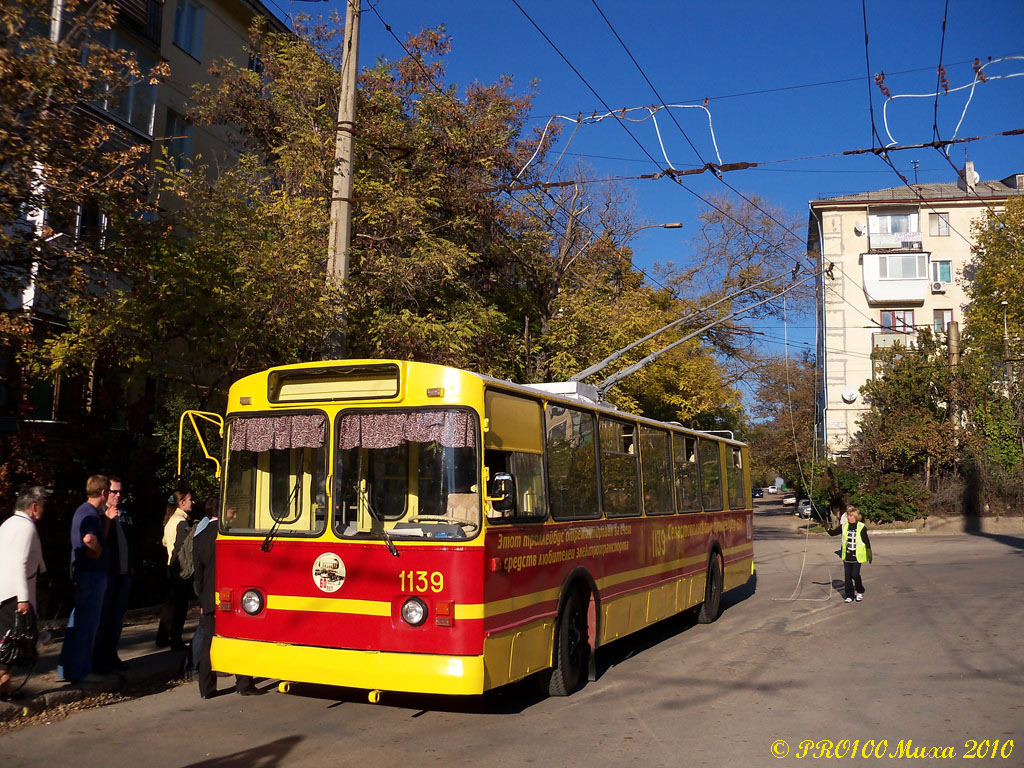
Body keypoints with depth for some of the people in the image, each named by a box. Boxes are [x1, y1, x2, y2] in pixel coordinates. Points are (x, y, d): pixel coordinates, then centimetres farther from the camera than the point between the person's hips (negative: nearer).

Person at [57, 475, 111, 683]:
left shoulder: (84, 511, 15)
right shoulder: (90, 513, -17)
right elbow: (89, 538, -37)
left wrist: (107, 519, 11)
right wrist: (98, 551, -19)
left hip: (83, 573, 10)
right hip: (92, 574, -10)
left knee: (78, 620, 16)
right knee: (87, 623, -2)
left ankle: (67, 669, 25)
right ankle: (80, 671, 5)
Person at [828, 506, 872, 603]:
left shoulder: (861, 527, -4)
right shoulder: (844, 526, 5)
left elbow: (867, 541, 1)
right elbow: (833, 533, 8)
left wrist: (869, 554, 0)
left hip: (857, 556, -3)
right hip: (846, 555, 3)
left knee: (855, 575, -5)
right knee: (847, 575, 4)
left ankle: (860, 592, 21)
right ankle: (849, 595, 13)